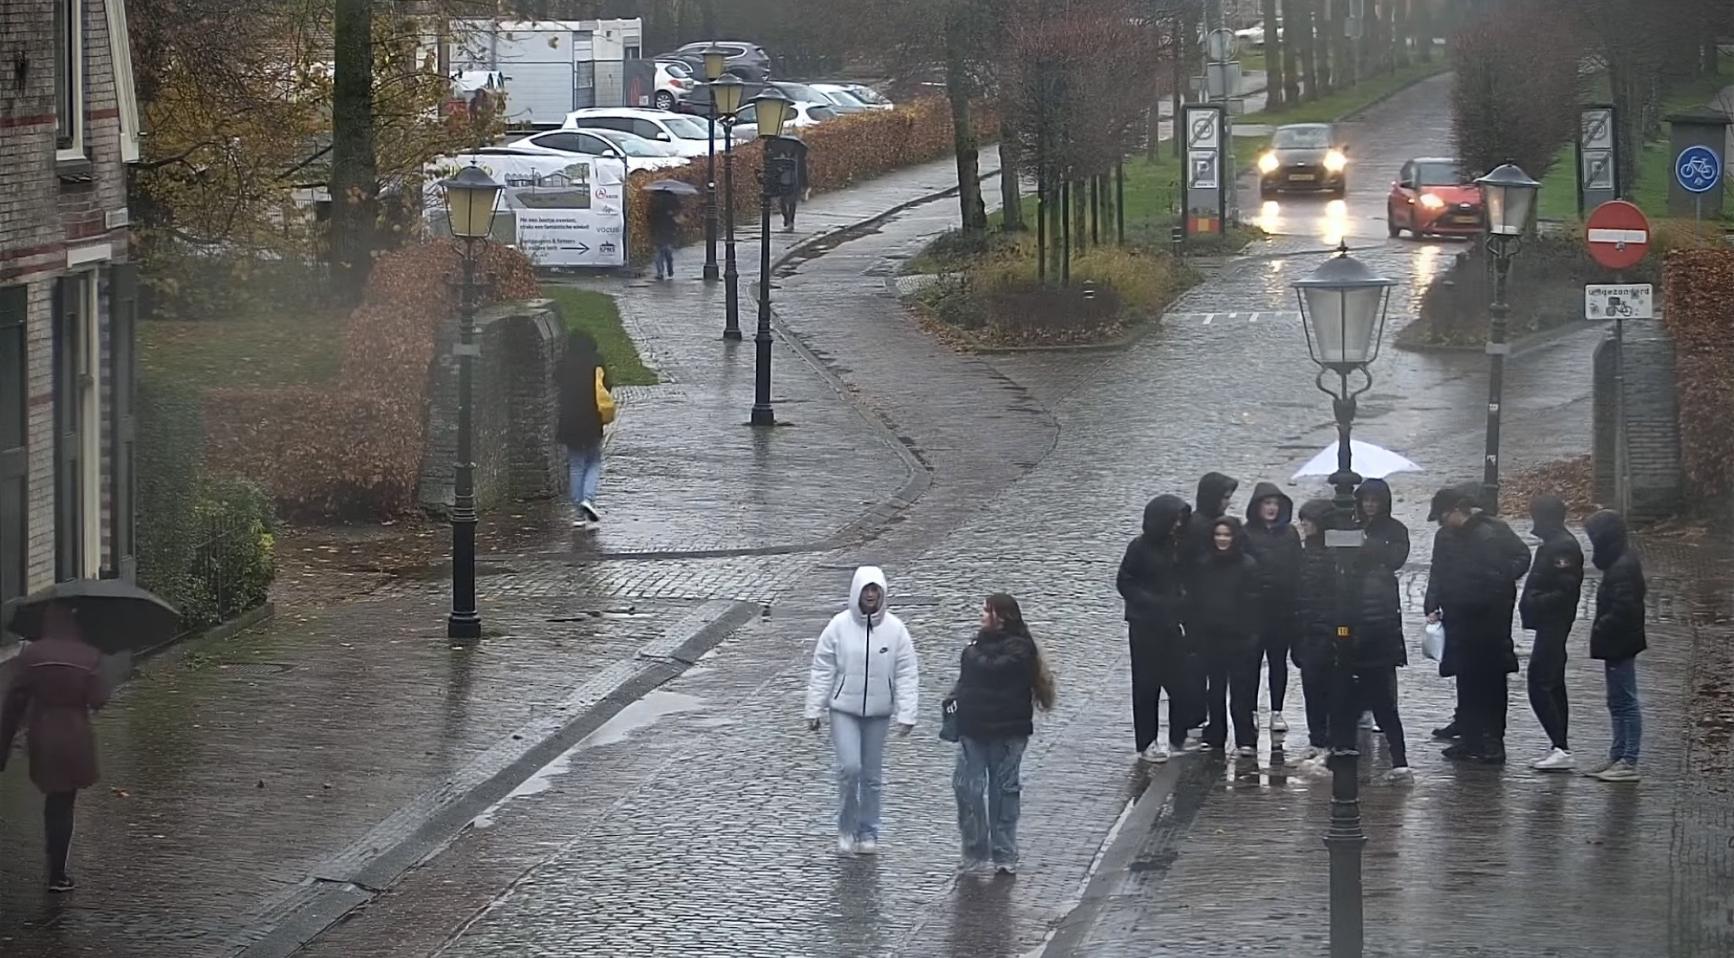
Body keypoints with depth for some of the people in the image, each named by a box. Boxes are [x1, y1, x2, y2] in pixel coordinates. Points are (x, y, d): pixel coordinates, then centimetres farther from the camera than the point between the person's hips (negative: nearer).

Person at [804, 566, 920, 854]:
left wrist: (906, 715, -7)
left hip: (878, 712, 2)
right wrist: (813, 710, -3)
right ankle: (846, 828, 5)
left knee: (873, 774, 9)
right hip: (844, 710, -2)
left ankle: (868, 832, 24)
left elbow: (907, 676, -2)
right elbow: (821, 671, -3)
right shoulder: (839, 626, -8)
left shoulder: (895, 629, -5)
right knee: (849, 768, -13)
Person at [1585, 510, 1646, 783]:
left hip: (1619, 645, -11)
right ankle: (1619, 757, 24)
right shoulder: (1622, 561, 12)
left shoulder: (1622, 567, -20)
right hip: (1618, 644, 11)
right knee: (1618, 703, 16)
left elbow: (1622, 609, -26)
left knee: (1625, 702, -7)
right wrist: (1602, 630, 12)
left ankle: (1628, 763, -4)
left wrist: (1600, 630, -17)